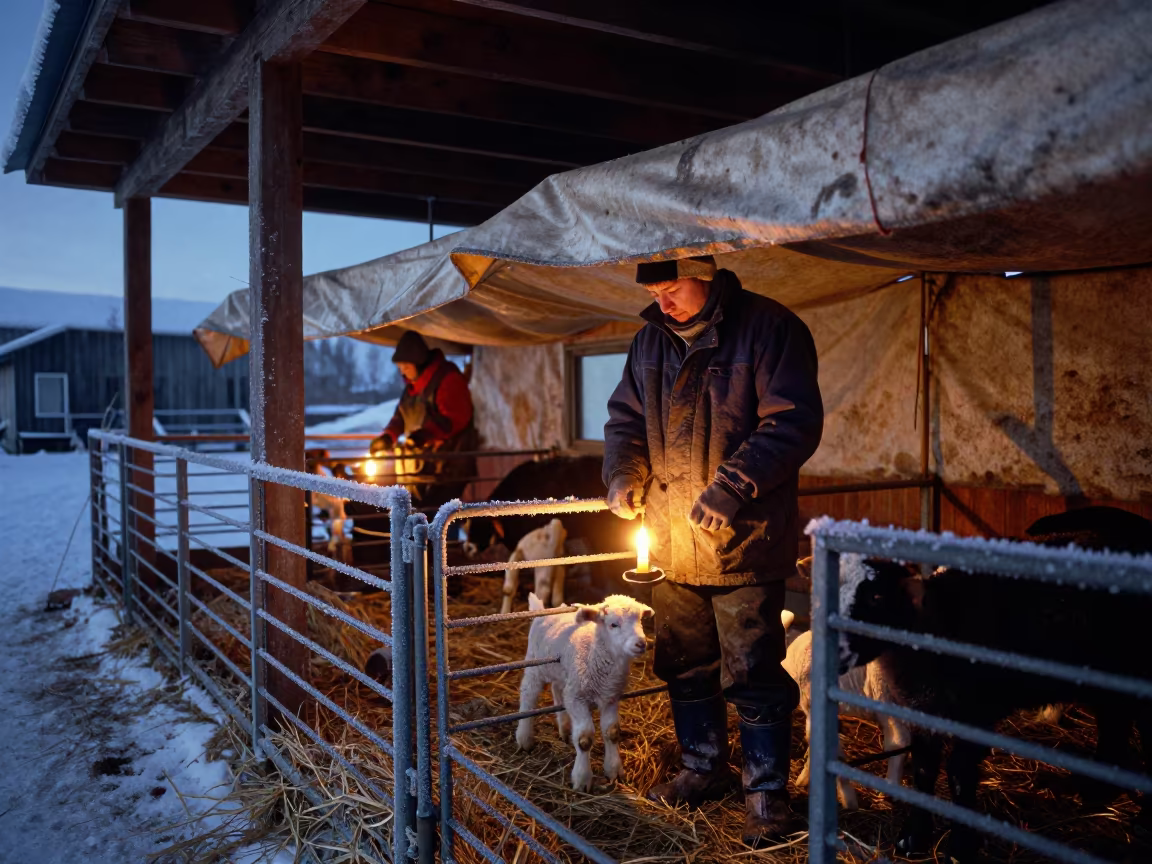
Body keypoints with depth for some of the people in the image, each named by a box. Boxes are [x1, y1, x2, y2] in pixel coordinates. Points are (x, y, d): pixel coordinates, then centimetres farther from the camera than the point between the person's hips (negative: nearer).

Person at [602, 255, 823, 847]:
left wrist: (731, 486, -25)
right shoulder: (650, 341, 9)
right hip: (671, 540, 7)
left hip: (744, 540, -6)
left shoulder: (767, 329, -11)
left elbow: (794, 421, -17)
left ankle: (767, 791, 20)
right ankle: (704, 769, 37)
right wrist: (623, 473, -3)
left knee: (752, 671, 1)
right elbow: (625, 417, 17)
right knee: (685, 663, 17)